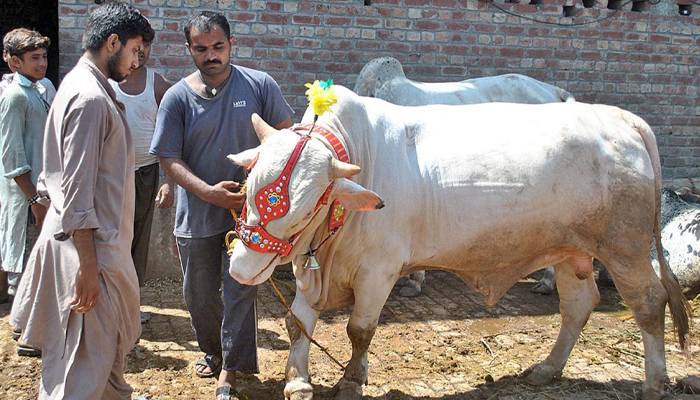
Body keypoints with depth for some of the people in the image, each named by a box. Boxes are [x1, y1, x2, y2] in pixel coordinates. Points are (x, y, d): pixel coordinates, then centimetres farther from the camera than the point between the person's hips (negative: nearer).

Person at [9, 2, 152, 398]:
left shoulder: (90, 87, 10)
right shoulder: (90, 98, -21)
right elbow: (77, 193, -24)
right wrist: (88, 267, -22)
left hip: (103, 238, 10)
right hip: (89, 246, -10)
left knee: (116, 335, 26)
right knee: (86, 356, -2)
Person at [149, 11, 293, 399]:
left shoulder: (260, 85, -5)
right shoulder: (177, 97, -5)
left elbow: (285, 134, 1)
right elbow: (169, 159, -6)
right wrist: (209, 192, -20)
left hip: (248, 210, -1)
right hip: (196, 216, 2)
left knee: (240, 291, 0)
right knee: (199, 295, 15)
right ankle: (213, 350, 40)